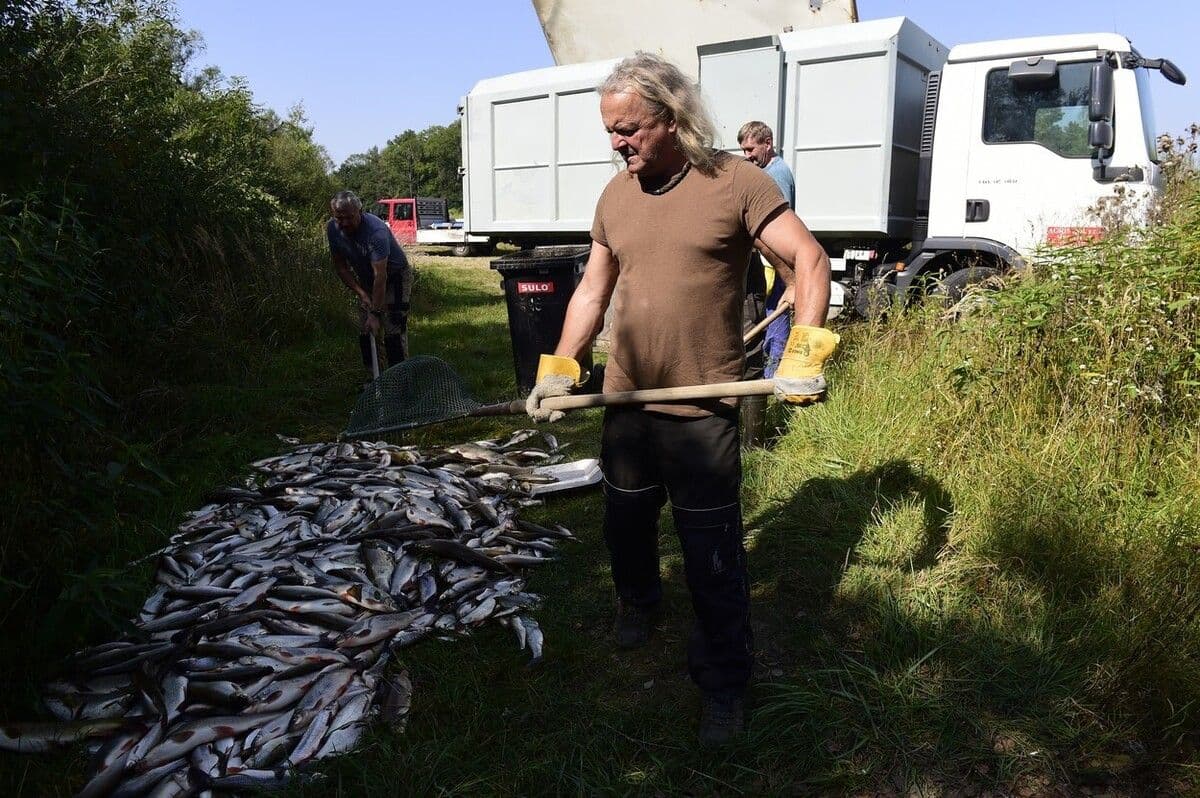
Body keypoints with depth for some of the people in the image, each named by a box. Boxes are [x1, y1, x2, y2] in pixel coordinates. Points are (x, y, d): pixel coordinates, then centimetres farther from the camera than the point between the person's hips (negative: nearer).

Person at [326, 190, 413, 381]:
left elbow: (380, 276, -37)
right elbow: (340, 266, -3)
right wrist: (360, 293, -15)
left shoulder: (376, 230, -34)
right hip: (366, 281, 6)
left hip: (395, 277, -6)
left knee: (393, 330, -16)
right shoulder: (333, 229, -14)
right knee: (365, 332, 4)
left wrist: (375, 313, -39)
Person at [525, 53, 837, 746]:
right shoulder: (615, 196, 7)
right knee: (626, 523, 21)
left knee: (714, 557, 2)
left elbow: (809, 260, -9)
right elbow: (593, 291, 12)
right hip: (625, 400, 6)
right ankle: (638, 602, 50)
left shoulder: (735, 182, -9)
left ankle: (725, 683, 20)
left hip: (703, 411, -5)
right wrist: (560, 368, 4)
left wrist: (805, 351, -21)